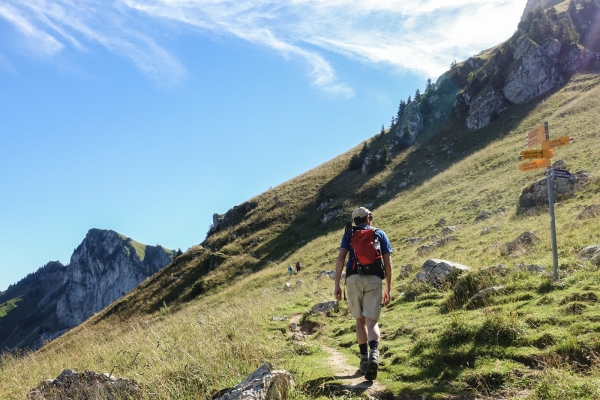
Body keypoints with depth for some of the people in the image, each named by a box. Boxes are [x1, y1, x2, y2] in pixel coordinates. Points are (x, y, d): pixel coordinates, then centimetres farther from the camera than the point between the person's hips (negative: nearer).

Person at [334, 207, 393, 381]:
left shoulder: (349, 234, 15)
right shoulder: (380, 234, 16)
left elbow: (340, 258, 1)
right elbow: (388, 263, 9)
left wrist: (337, 285, 1)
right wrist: (388, 289, 14)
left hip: (354, 278, 1)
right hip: (374, 279, 0)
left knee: (360, 320, 16)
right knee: (372, 322, -3)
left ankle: (364, 359, 15)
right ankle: (374, 355, -28)